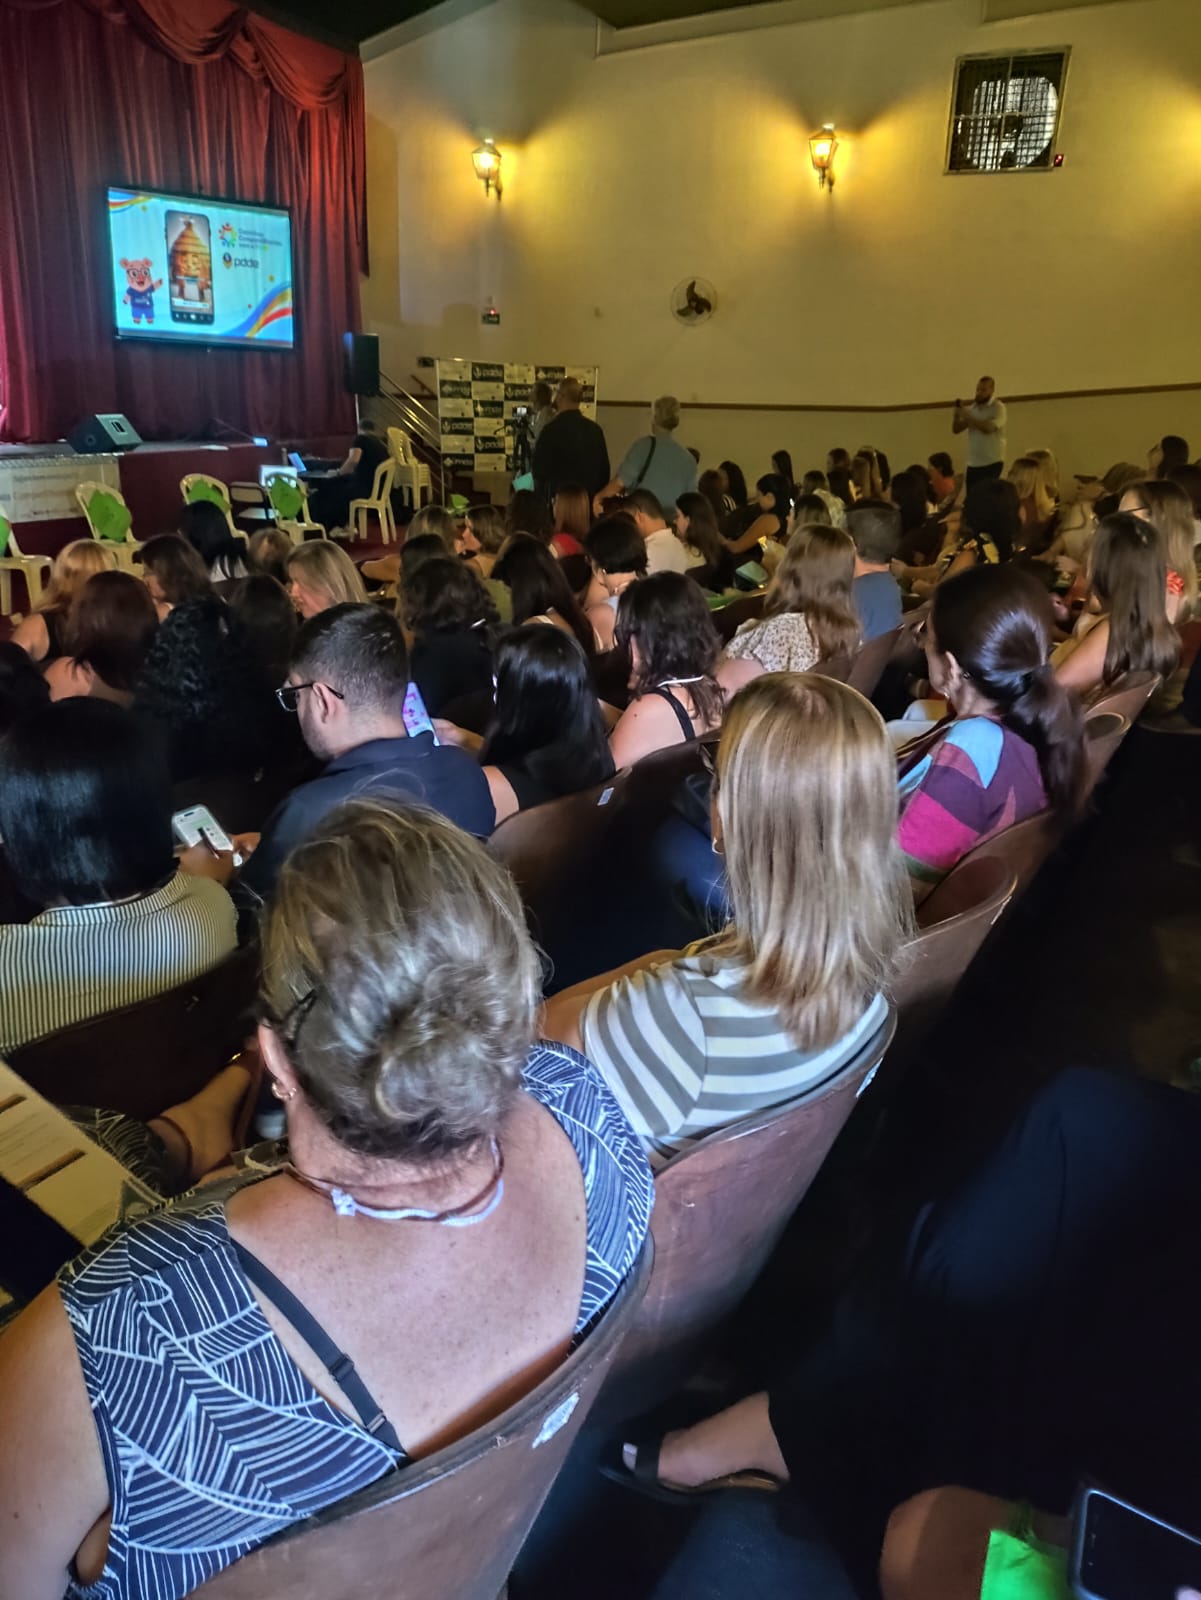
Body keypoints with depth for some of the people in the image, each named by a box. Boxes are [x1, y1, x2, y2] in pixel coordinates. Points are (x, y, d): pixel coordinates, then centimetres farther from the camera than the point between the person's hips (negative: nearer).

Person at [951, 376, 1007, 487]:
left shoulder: (998, 407, -7)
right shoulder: (972, 408, 11)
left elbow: (989, 428, -22)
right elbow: (956, 429, 9)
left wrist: (968, 417, -22)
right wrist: (957, 414, -10)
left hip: (992, 463, -6)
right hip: (973, 463, 6)